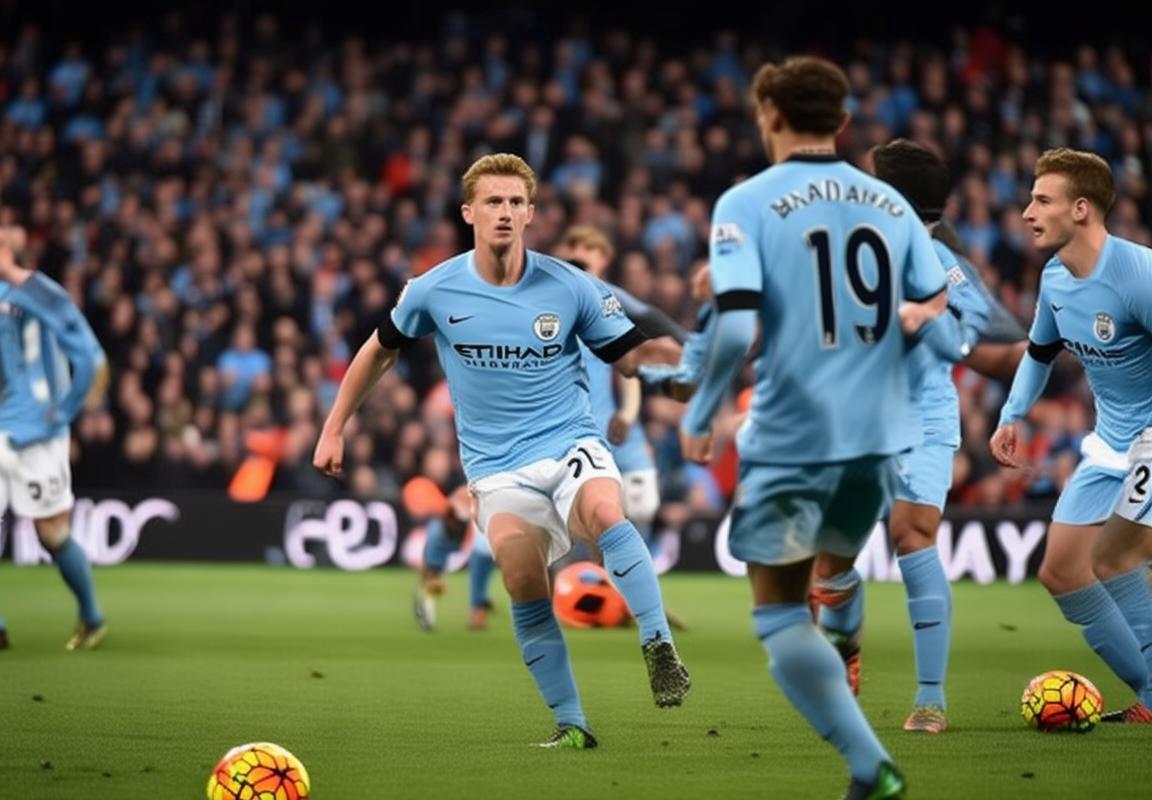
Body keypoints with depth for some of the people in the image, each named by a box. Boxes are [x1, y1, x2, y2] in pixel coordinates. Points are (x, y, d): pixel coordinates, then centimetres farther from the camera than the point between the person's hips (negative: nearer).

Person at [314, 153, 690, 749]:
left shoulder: (570, 287, -3)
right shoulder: (434, 291, -1)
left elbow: (625, 355, 6)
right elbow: (380, 350, 16)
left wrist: (653, 353, -18)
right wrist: (334, 428, 16)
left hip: (570, 444, -1)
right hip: (497, 469, 1)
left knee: (605, 511, -36)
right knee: (522, 577, -22)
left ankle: (660, 649, -29)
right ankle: (571, 724, -10)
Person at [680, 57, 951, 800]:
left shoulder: (747, 203, -7)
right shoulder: (890, 204, 6)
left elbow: (736, 327, -18)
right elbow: (944, 318, 5)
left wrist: (698, 418, -5)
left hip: (792, 434, -5)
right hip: (880, 433, 5)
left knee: (780, 614, 5)